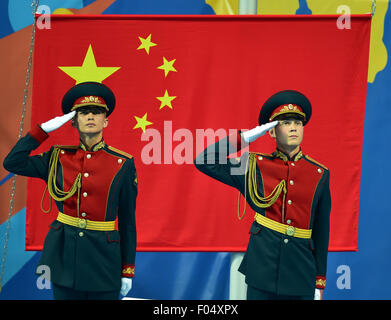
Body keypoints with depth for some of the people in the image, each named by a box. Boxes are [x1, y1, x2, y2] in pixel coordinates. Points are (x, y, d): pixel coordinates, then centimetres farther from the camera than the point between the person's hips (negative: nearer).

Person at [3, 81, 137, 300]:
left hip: (103, 256, -2)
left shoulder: (123, 164, -4)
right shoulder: (59, 158, 3)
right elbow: (13, 163, 0)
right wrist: (44, 129, -3)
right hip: (63, 254, 2)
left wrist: (128, 270, -1)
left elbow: (127, 219, -2)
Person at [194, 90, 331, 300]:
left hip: (301, 275, 2)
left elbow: (321, 232, 6)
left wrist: (319, 282, 6)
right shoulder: (255, 167, -1)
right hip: (262, 273, -1)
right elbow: (204, 161, -6)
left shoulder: (319, 175, 4)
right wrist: (245, 137, -8)